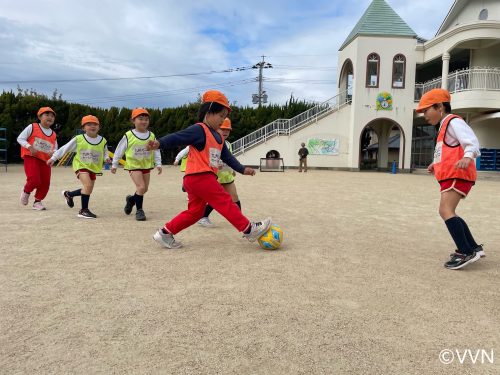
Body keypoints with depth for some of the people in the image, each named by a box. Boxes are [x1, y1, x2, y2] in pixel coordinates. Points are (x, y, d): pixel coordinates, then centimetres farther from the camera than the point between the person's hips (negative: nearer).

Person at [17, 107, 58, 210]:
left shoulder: (53, 134, 11)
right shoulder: (32, 127, -2)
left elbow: (55, 149, 16)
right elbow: (20, 138, -3)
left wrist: (53, 153, -9)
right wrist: (30, 147, -18)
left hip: (45, 160, 5)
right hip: (31, 157, -5)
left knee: (45, 183, 1)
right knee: (34, 180, -18)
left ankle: (37, 202, 22)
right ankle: (26, 191, 17)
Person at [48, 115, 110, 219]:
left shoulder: (103, 141, -2)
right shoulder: (78, 139, -9)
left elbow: (105, 153, 12)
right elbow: (65, 148, -1)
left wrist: (106, 158, -10)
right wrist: (53, 158, 2)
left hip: (93, 168, 5)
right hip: (81, 165, -5)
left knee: (88, 190, 13)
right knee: (88, 185, -25)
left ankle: (68, 194, 43)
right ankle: (84, 210, -13)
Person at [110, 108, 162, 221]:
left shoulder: (151, 136, -1)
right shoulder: (128, 136, -9)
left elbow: (156, 151, 6)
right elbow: (119, 150, -1)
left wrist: (158, 164, -3)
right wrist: (114, 164, 3)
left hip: (146, 165, 4)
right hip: (134, 165, -4)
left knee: (144, 189, 12)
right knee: (141, 187, -16)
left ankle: (131, 199, 41)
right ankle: (139, 210, -1)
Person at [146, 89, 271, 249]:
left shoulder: (218, 137, 21)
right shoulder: (199, 130, -8)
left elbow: (227, 156, 23)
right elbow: (177, 137, -18)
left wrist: (242, 169, 16)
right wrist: (159, 143, -35)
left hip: (198, 179, 10)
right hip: (199, 177, -10)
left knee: (195, 212, 13)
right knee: (225, 202, -7)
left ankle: (165, 233, 19)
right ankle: (249, 229, 0)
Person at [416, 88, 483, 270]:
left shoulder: (454, 122, -8)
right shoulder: (444, 126, 23)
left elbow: (471, 142, -23)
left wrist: (467, 157, -41)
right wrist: (437, 164, 19)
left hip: (457, 175, -11)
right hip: (450, 176, 11)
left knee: (445, 210, -21)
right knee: (448, 212, 16)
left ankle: (466, 252, -21)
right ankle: (473, 247, 24)